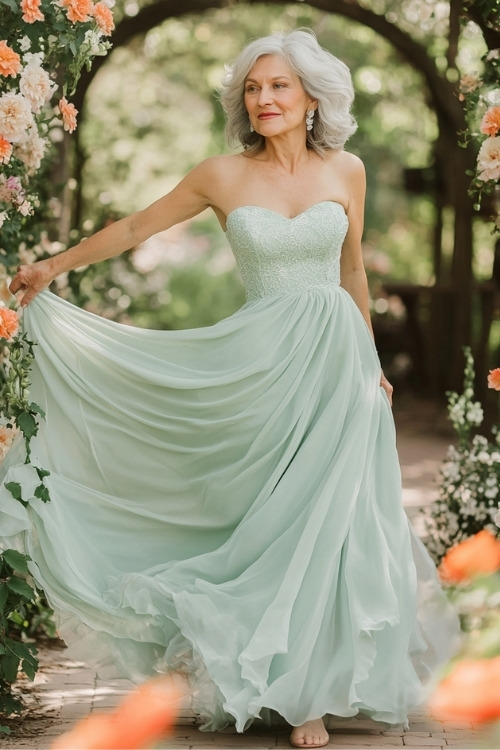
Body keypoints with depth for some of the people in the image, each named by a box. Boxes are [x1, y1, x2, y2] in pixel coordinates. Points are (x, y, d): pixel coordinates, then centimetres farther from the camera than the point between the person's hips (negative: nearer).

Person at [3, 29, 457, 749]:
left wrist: (369, 360, 21)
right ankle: (300, 692, 13)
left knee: (326, 516, 2)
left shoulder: (345, 171, 3)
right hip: (263, 362, -1)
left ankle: (310, 687, 16)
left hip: (336, 358, 1)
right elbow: (138, 226, 10)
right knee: (278, 515, 1)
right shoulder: (223, 176, -1)